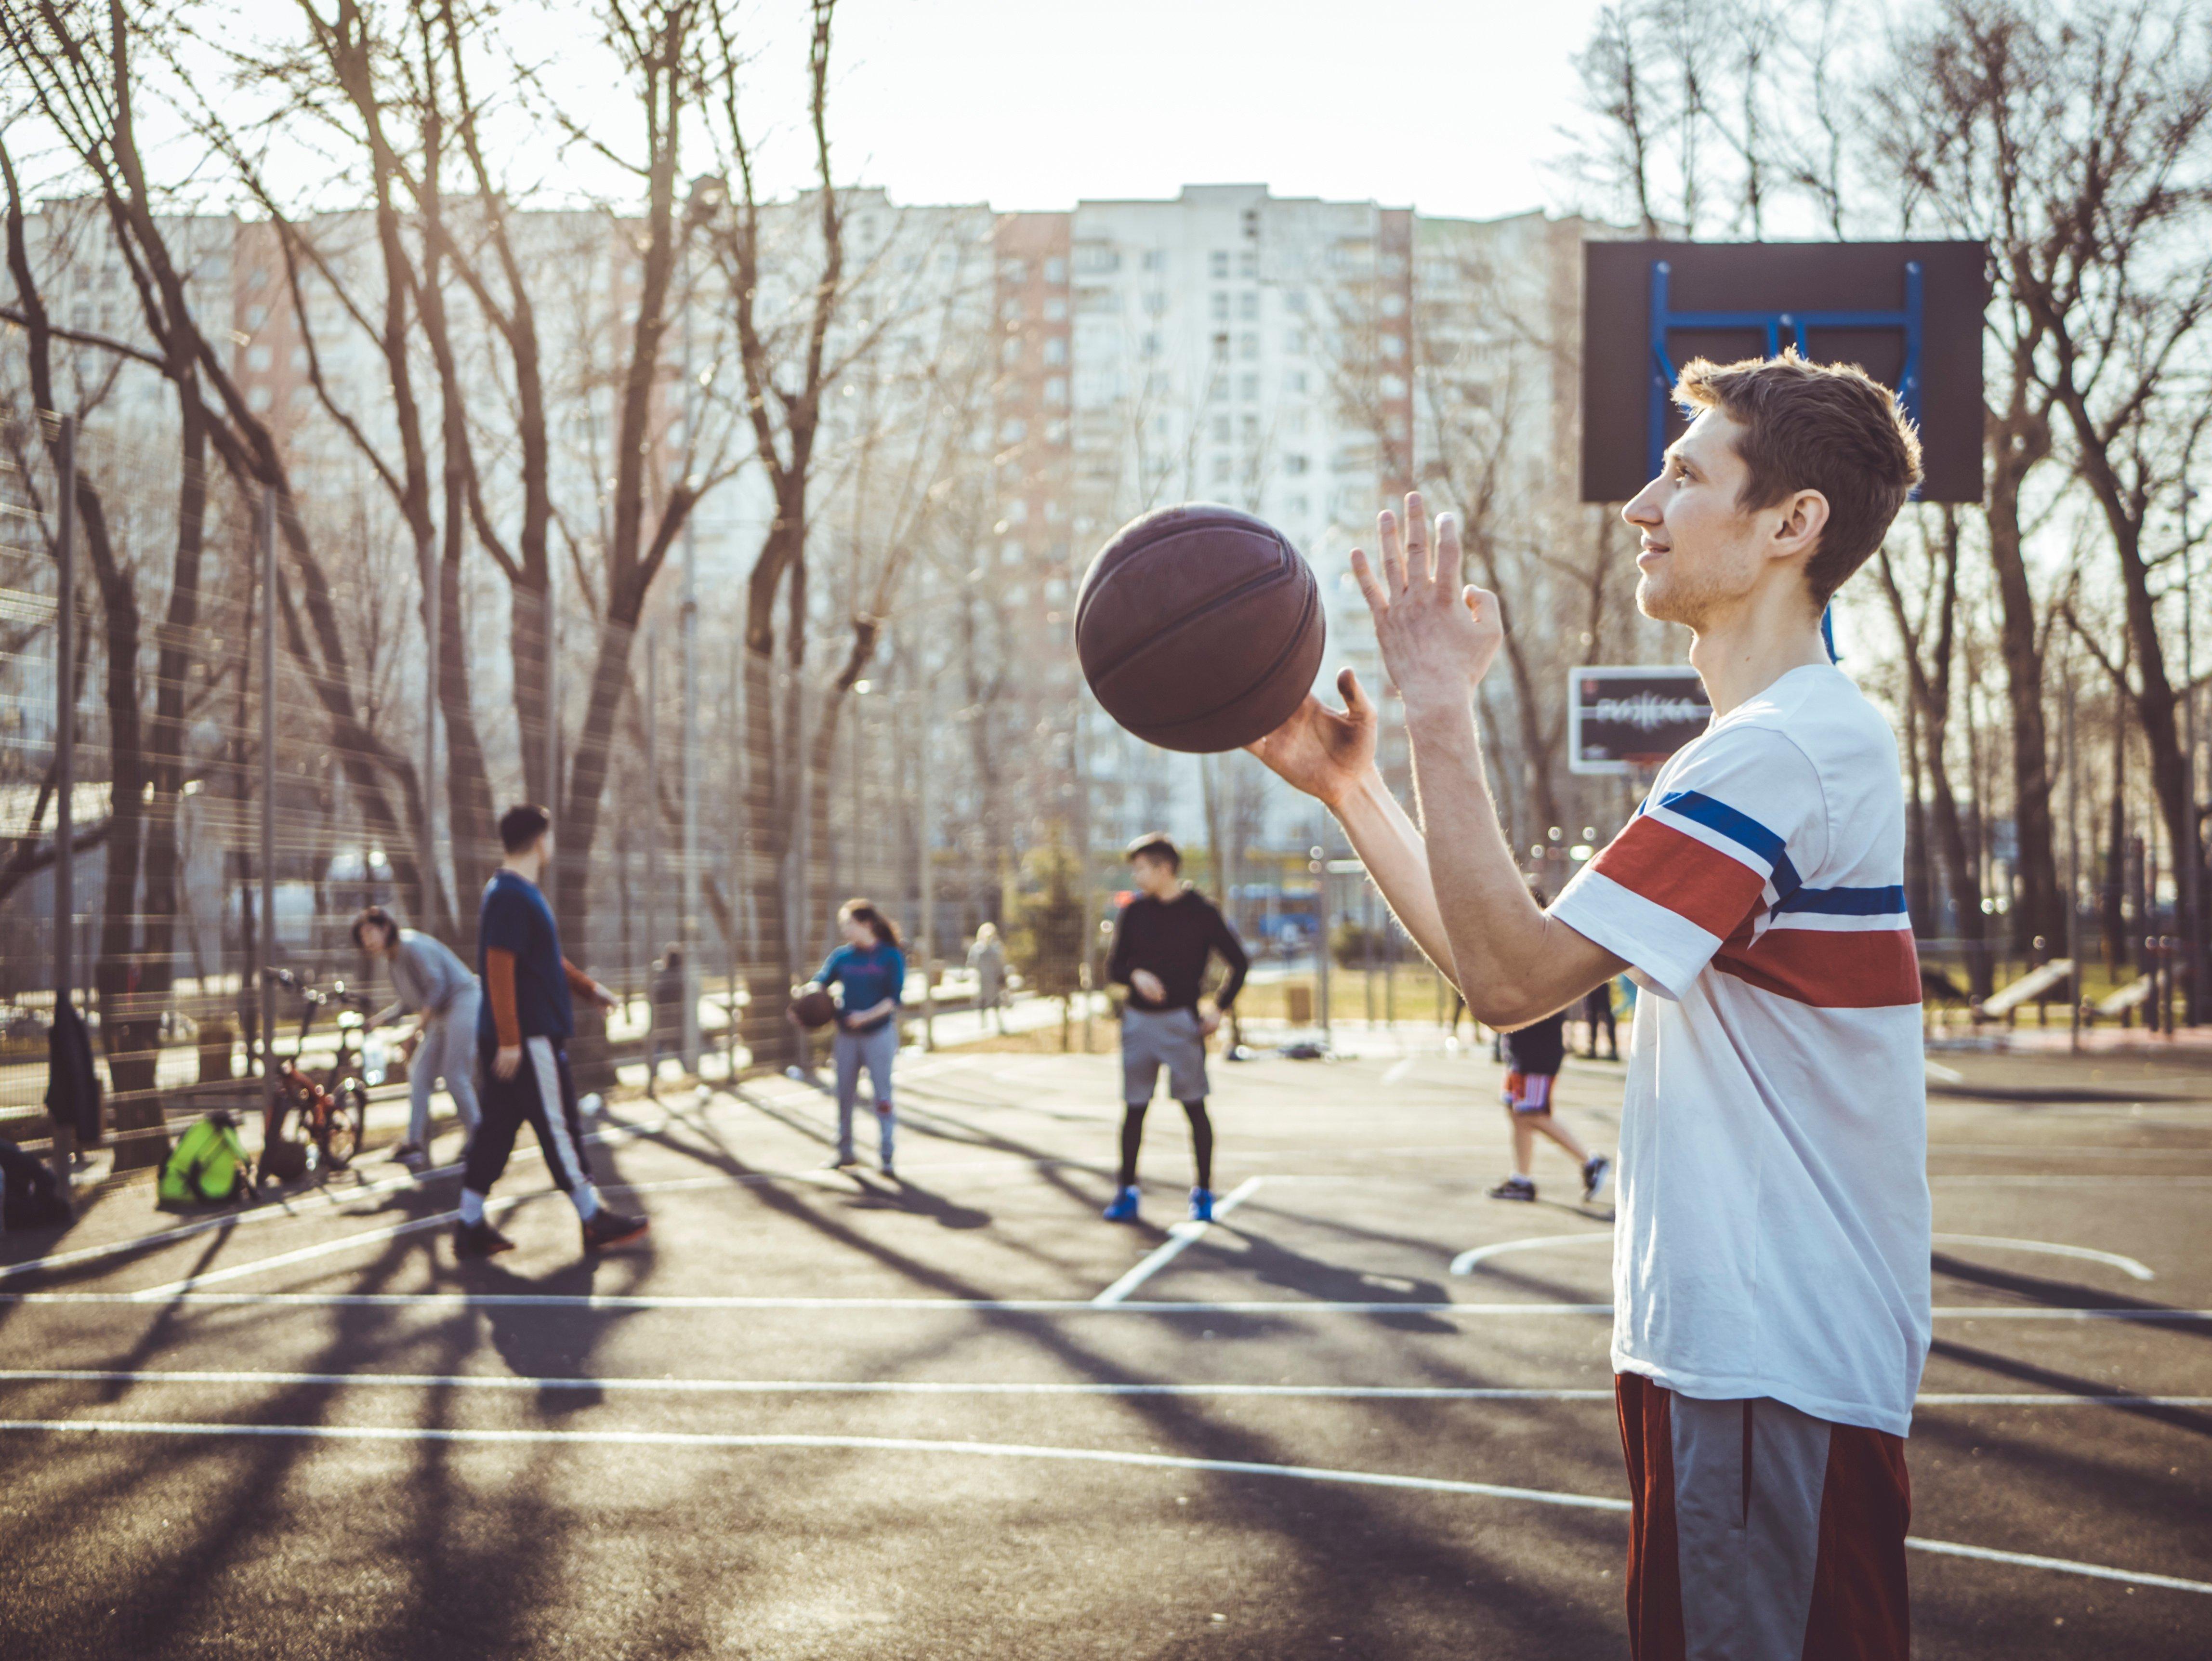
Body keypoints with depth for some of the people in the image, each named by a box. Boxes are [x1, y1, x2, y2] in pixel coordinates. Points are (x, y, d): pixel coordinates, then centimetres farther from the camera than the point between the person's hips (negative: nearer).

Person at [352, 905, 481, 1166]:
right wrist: (378, 1020, 3)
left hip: (462, 1003, -10)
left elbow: (437, 986, -21)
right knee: (418, 1073, 2)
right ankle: (415, 1142, 3)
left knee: (454, 1076, -10)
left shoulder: (412, 946, -16)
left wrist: (416, 1029, -21)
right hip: (441, 1015, 10)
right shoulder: (392, 960, 12)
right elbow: (406, 1003, 18)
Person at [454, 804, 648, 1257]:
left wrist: (587, 987, 29)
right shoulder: (510, 897, -16)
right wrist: (510, 1041, -23)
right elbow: (499, 969, -21)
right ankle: (595, 1222, 5)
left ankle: (470, 1227, 11)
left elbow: (547, 959, 27)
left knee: (497, 1127, 10)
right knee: (558, 1126, -2)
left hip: (510, 1040, 10)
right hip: (528, 1039, -10)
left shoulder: (521, 892, 16)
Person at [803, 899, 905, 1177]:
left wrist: (868, 1016, -24)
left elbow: (894, 998, -11)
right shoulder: (842, 956, 6)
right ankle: (845, 1152, 22)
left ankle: (886, 1158, -3)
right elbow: (821, 982, 3)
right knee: (844, 1095, 9)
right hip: (846, 1035, 4)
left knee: (882, 1096, -5)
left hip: (879, 1033, -4)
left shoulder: (891, 957, -5)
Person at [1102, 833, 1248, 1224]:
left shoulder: (1200, 912, -3)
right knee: (1134, 1109, 4)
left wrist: (1219, 1008, -5)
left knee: (1194, 1107, -1)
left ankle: (1203, 1192, 7)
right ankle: (1126, 1193, 11)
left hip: (1181, 1021, -3)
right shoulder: (1133, 912, 6)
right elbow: (1114, 967, 9)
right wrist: (1136, 975, -13)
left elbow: (1239, 961, 2)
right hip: (1138, 1020, 3)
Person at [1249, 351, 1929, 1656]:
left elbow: (1517, 979, -24)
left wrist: (1443, 715, -19)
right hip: (1721, 1342, 10)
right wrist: (1349, 785, 12)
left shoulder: (1785, 750, -18)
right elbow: (1519, 965, 16)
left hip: (1781, 1365, -10)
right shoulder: (1787, 741, 16)